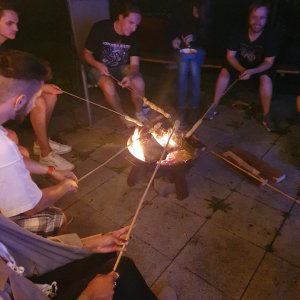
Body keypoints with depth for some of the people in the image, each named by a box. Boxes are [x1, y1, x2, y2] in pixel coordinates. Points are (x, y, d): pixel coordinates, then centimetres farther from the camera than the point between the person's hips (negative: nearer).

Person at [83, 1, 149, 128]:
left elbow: (135, 64, -13)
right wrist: (98, 65, -30)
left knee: (139, 82, -25)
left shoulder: (132, 35, -10)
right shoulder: (100, 28, -20)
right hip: (100, 67, -3)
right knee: (109, 86, -34)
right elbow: (86, 54, -9)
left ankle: (139, 113, -1)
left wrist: (130, 76, -36)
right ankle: (123, 117, -10)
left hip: (121, 67, 3)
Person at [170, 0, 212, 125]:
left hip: (198, 47, 0)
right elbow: (174, 27, -2)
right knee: (183, 70, -25)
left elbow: (207, 34, -4)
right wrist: (175, 38, -21)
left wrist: (195, 37, -22)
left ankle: (194, 108, -19)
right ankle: (182, 108, -18)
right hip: (183, 46, 0)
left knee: (194, 70, -26)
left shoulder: (207, 16, -16)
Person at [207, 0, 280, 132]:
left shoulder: (271, 37, -23)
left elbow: (269, 63, -21)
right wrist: (241, 69, -33)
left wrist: (252, 71, -40)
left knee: (266, 78, -31)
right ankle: (214, 107, -15)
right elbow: (230, 56, -15)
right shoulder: (238, 34, -20)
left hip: (260, 67, -1)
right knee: (224, 71, -25)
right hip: (240, 65, 2)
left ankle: (266, 116, -19)